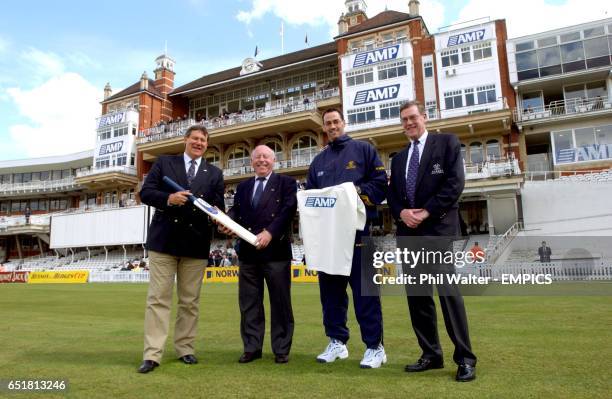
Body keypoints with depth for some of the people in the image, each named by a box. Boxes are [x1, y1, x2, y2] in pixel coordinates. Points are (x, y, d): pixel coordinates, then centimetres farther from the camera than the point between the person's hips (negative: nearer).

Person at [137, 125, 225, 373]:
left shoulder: (215, 173, 12)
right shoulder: (164, 163, 8)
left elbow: (218, 205, 7)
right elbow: (145, 193, 1)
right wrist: (168, 198, -18)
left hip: (196, 243, 2)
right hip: (164, 240, -2)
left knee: (190, 301, 8)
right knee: (158, 298, -1)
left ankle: (185, 349, 20)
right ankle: (152, 354, 4)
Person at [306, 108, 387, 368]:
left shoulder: (363, 150, 7)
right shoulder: (319, 160, 20)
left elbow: (380, 184, 0)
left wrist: (357, 191, -14)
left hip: (358, 230, -5)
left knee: (364, 290, -2)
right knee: (330, 289, 9)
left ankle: (375, 347, 8)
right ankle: (337, 342, 21)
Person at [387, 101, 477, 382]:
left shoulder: (447, 142, 5)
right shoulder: (398, 158, 21)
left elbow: (455, 182, -6)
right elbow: (392, 194, 15)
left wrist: (427, 212, -13)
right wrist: (401, 213, -6)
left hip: (439, 228, -6)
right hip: (408, 232, 6)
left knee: (448, 291, -9)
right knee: (417, 294, 7)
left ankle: (465, 359, 3)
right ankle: (431, 354, 18)